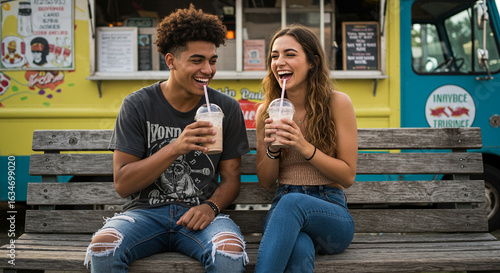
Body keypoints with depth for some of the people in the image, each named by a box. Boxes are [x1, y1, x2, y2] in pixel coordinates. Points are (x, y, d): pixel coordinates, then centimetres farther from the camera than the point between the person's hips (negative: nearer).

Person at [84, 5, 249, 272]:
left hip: (199, 213, 1)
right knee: (102, 247, -31)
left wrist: (210, 206, -12)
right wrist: (175, 149, -19)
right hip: (145, 210, 0)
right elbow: (122, 184, -6)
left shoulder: (227, 108, 5)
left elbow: (231, 177, 10)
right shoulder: (137, 105, 0)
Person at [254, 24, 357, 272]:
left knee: (292, 202, -37)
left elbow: (348, 176, -1)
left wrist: (305, 147, -15)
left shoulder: (337, 103, -1)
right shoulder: (266, 111, 8)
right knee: (300, 249, -37)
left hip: (331, 212, -1)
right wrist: (272, 148, -9)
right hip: (283, 208, 1)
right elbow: (265, 182, 12)